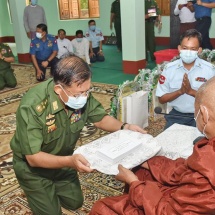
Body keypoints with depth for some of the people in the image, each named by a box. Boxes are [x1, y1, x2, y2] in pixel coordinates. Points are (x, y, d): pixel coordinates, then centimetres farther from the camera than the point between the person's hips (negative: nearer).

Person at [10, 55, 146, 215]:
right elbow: (33, 157, -35)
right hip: (33, 167, -5)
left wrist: (124, 127, -24)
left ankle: (53, 188, 43)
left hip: (62, 159, 5)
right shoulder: (32, 107, -38)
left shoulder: (82, 94, -23)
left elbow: (100, 118, -6)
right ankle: (41, 192, 32)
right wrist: (69, 161, -51)